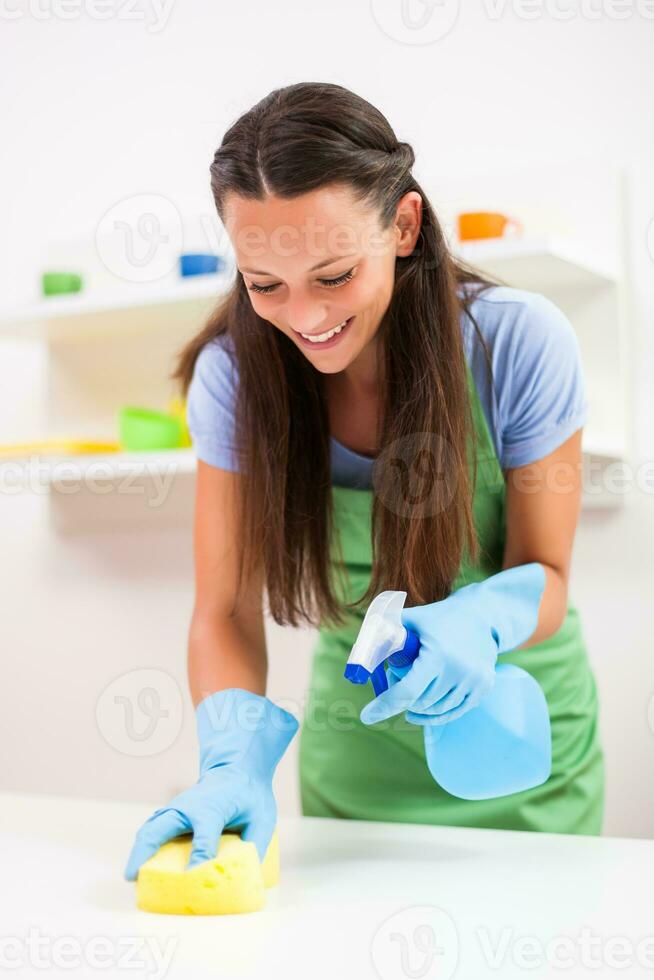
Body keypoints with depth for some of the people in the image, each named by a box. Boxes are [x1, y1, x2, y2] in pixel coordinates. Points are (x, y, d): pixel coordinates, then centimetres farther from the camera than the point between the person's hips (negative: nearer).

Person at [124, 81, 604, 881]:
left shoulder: (519, 342, -22)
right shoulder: (235, 372, -17)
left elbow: (545, 576, -14)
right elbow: (225, 612, -15)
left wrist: (477, 623, -37)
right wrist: (238, 755, -34)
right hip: (354, 743, 2)